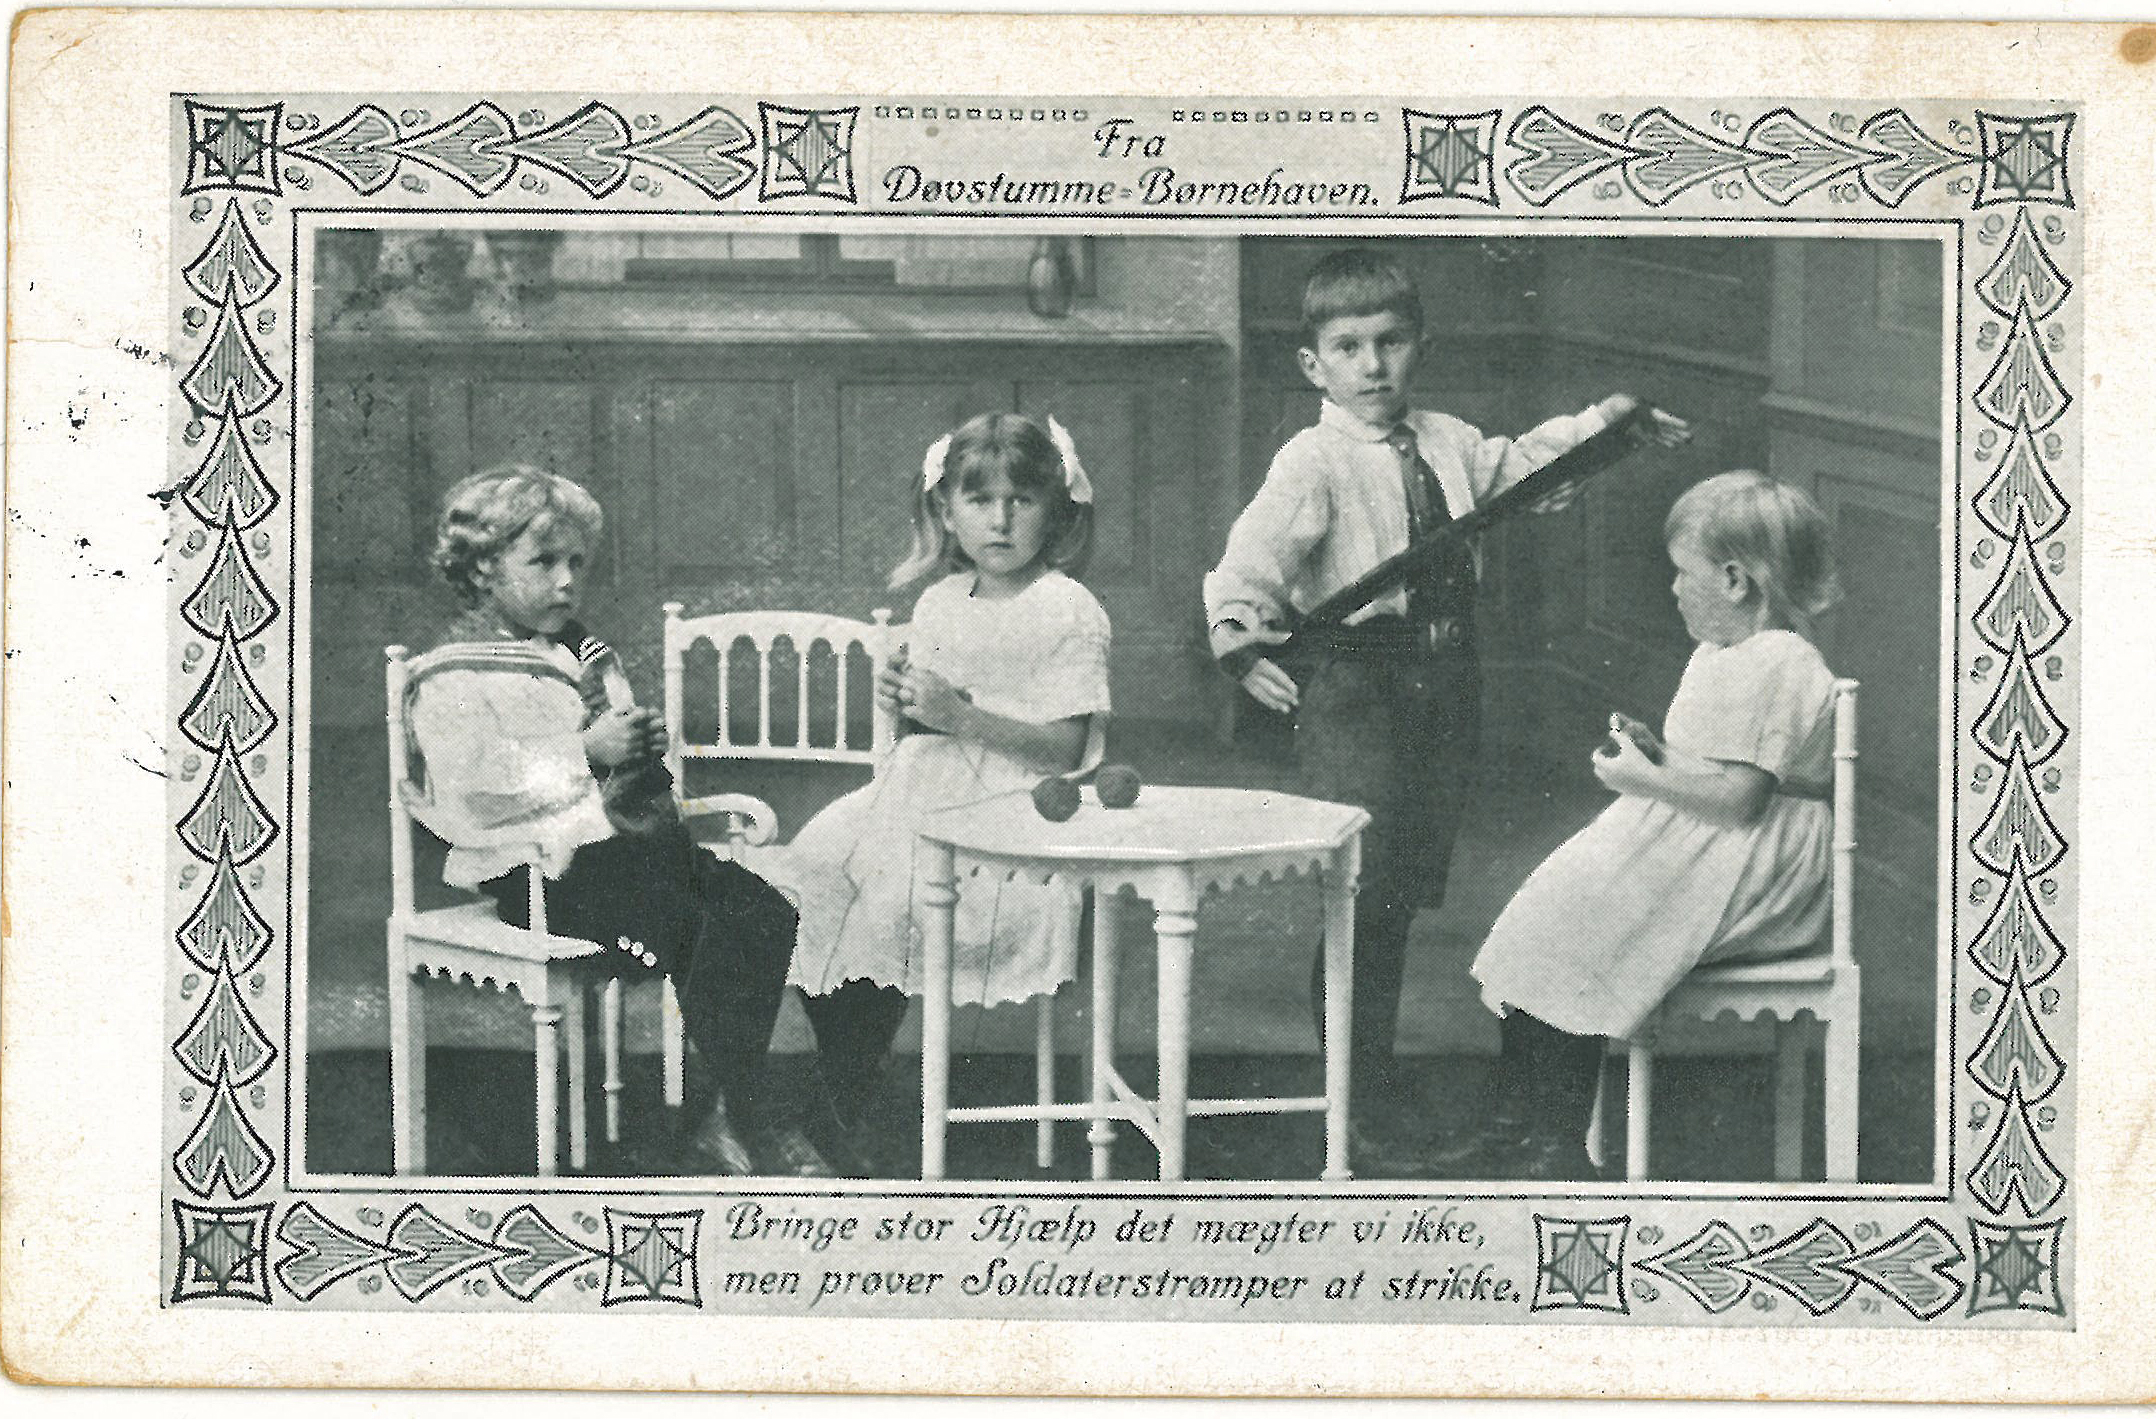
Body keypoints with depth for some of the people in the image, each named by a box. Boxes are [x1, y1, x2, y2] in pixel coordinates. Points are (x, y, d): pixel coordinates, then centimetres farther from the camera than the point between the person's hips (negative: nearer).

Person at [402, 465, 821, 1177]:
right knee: (689, 925, -27)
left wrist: (645, 748, 6)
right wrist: (587, 754, -16)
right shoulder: (453, 680, -3)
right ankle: (740, 1118, -14)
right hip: (538, 871, -8)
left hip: (623, 842, 8)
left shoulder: (587, 655, 22)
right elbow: (475, 802, -15)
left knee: (762, 908, -16)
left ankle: (728, 1116, -15)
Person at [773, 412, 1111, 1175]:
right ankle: (838, 1091, -3)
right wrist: (902, 703, -2)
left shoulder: (1069, 613, -6)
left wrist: (960, 716, -19)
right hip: (921, 785, 7)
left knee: (888, 898, -25)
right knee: (814, 866, -15)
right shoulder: (938, 603, 14)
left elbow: (1065, 747, -12)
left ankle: (848, 1110, -7)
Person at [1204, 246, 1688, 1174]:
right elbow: (1252, 559, -23)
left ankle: (1381, 1087, 27)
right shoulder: (1312, 462, -11)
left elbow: (1519, 465, 33)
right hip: (1354, 687, -6)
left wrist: (1602, 424, 28)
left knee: (1411, 888, 12)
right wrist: (1241, 640, -40)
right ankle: (1358, 1109, 2)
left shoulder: (1448, 445, 11)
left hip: (1443, 677, 7)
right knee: (1361, 894, -8)